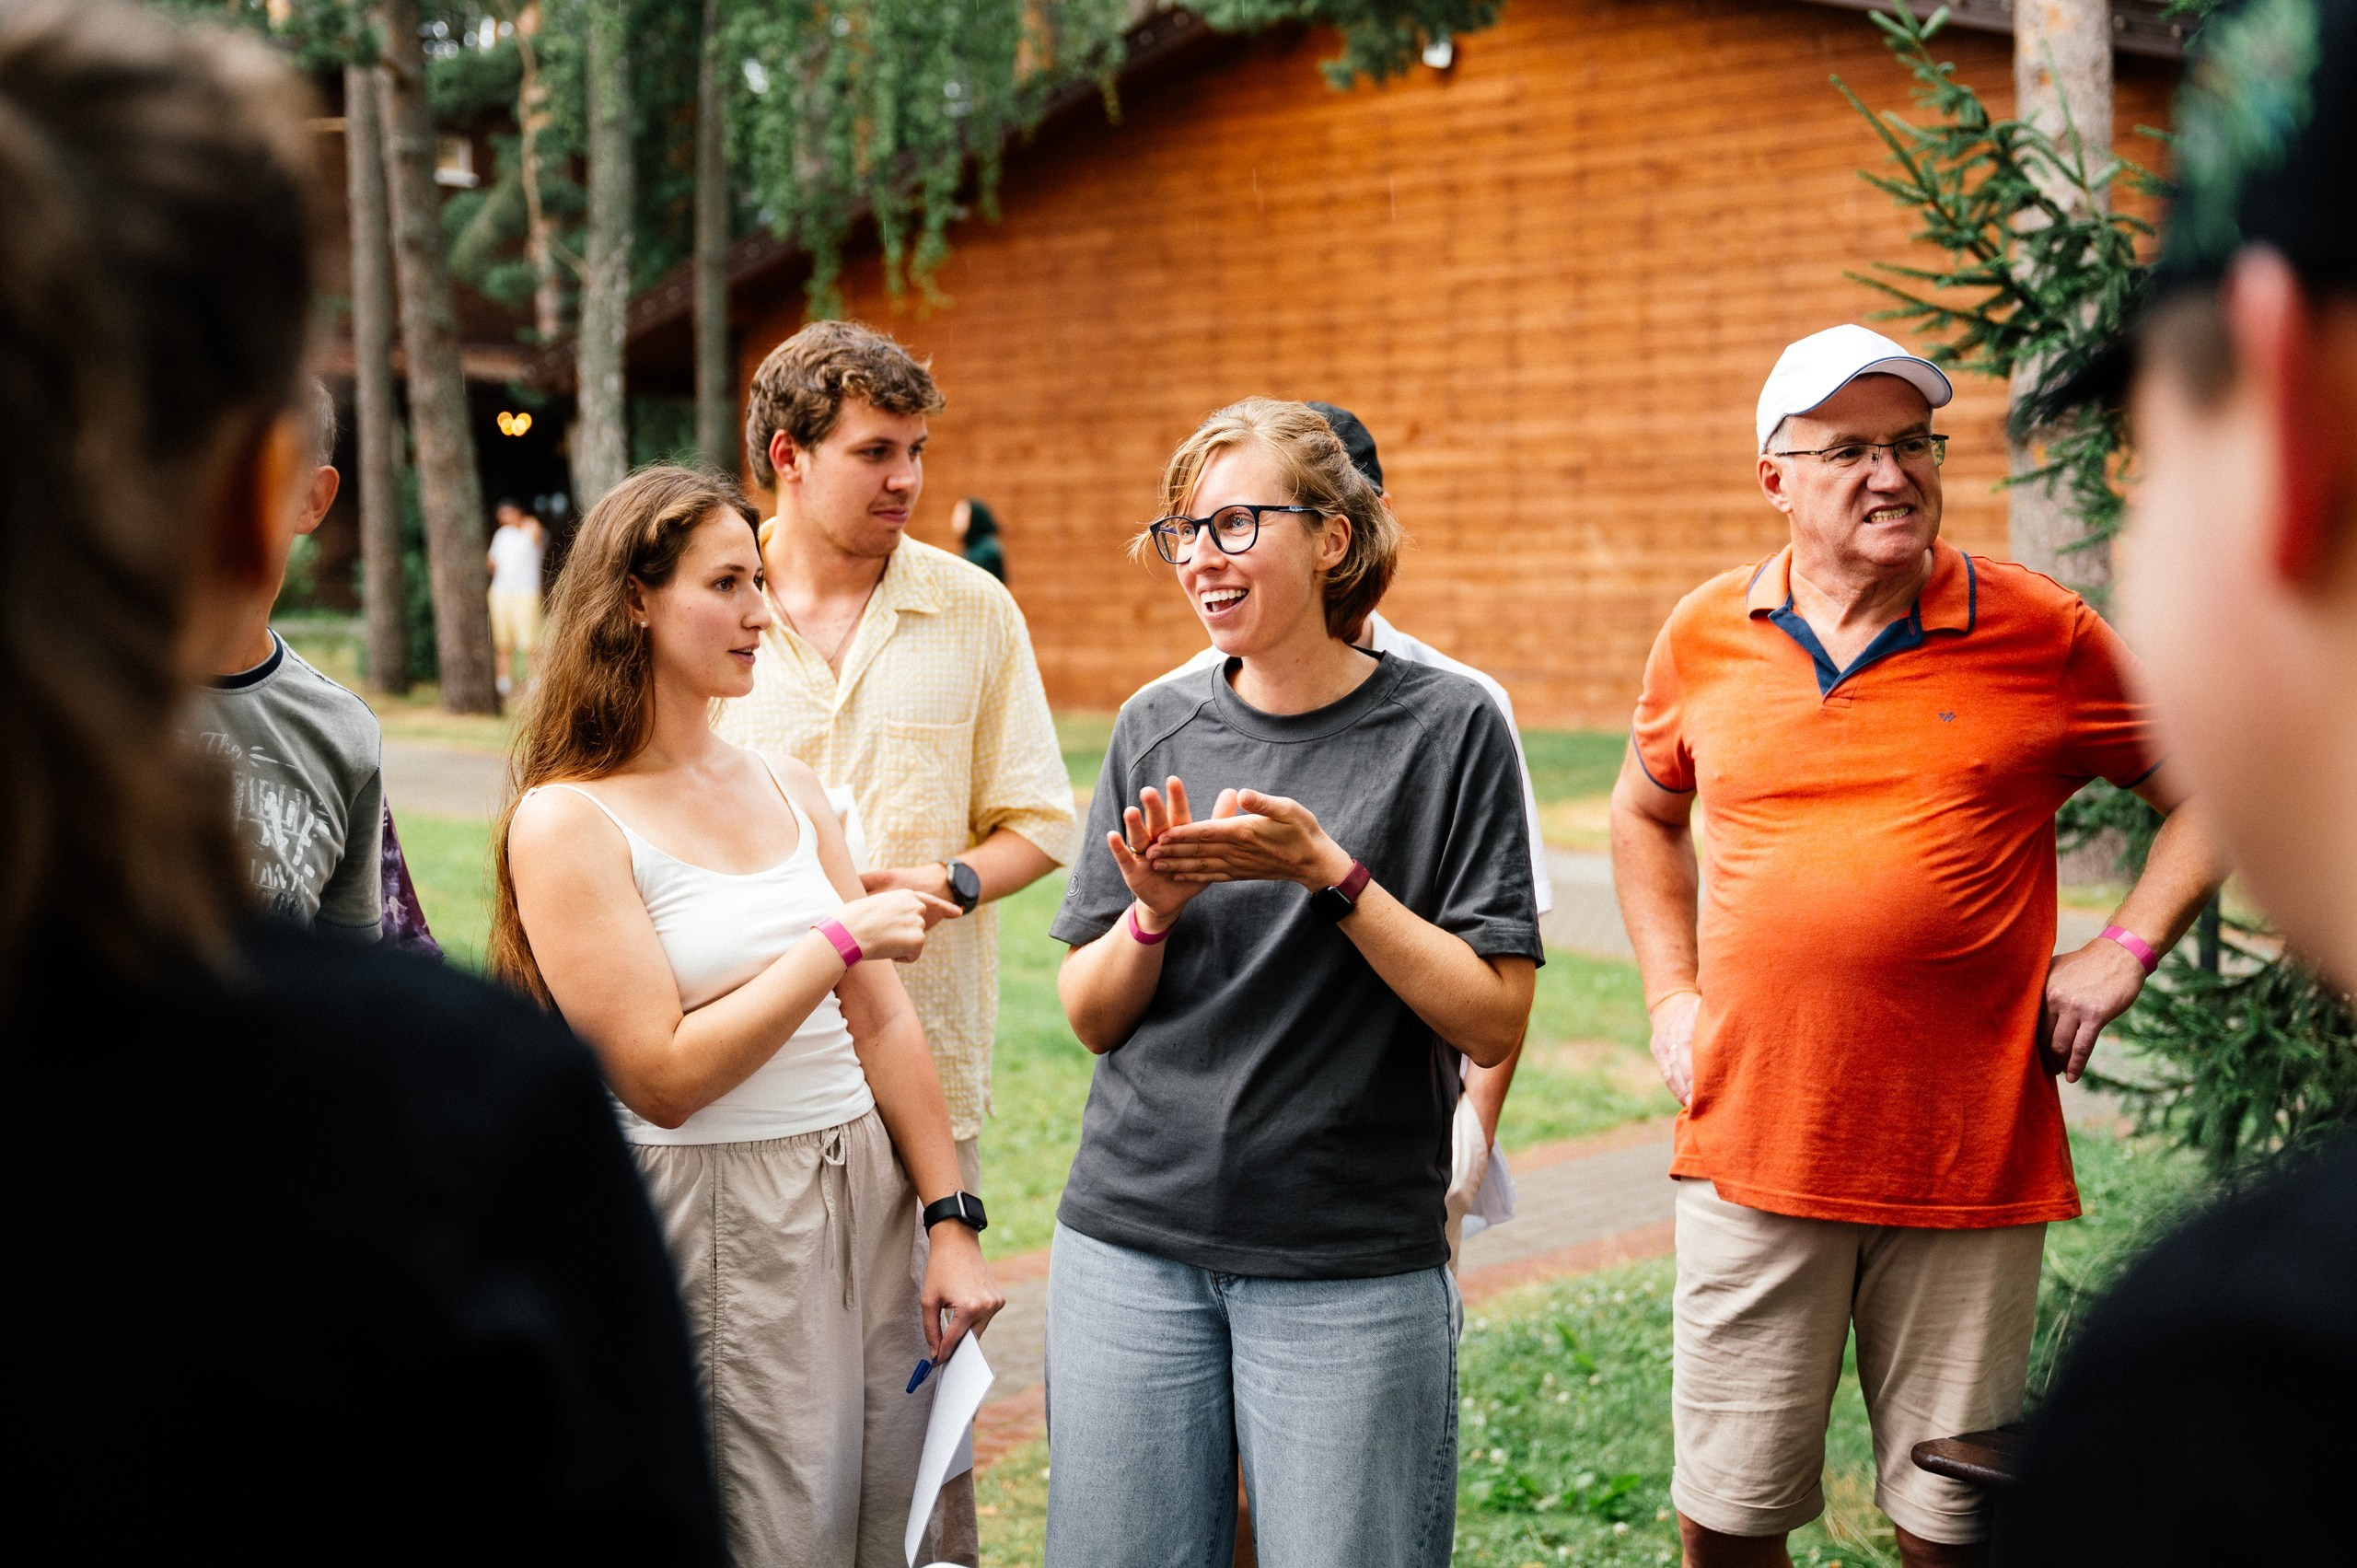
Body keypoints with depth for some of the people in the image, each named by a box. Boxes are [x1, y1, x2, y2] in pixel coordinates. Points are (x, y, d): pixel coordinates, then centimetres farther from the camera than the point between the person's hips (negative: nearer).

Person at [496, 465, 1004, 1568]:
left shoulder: (786, 787, 9)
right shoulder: (565, 823, -10)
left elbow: (880, 1021, 8)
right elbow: (663, 1075, -16)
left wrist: (949, 1221, 4)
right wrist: (840, 940, -16)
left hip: (867, 1199, 6)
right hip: (709, 1224, -6)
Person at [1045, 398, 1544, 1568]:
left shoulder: (1447, 727, -4)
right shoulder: (1155, 731, 6)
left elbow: (1494, 1024, -8)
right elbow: (1091, 1018, 8)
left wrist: (1330, 871, -17)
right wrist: (1154, 910, -11)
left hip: (1354, 1266, -3)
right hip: (1133, 1247, 3)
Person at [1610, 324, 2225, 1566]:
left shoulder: (2042, 635, -2)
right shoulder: (1706, 635, 5)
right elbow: (1645, 815, 22)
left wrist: (2121, 953, -2)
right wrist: (1670, 996, 12)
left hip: (1969, 1159, -1)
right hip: (1751, 1146, 2)